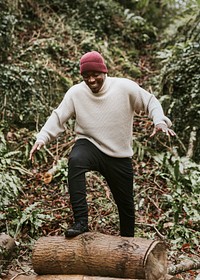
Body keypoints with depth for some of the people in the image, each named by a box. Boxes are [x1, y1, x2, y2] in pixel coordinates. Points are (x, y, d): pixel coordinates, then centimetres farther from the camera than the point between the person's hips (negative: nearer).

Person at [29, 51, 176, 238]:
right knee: (75, 160, -38)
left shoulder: (124, 87, -11)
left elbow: (151, 102, -6)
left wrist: (160, 122, -24)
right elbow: (58, 117, -6)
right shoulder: (75, 92, -7)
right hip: (89, 145, -1)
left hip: (120, 156, 1)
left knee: (126, 203, 13)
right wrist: (41, 138, -21)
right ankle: (80, 221, -32)